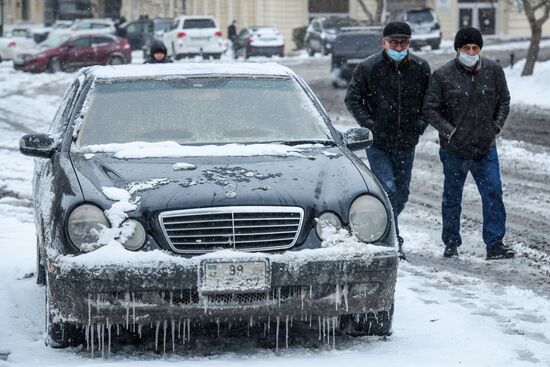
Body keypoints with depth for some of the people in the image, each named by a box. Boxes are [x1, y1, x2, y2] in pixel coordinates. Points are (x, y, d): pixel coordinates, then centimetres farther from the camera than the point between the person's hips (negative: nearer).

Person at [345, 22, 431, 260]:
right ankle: (393, 241, -10)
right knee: (388, 189, -14)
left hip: (406, 144, 4)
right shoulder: (368, 68, -9)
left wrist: (421, 123, -2)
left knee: (401, 194, 13)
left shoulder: (421, 68, 0)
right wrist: (369, 124, -11)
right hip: (378, 143, -4)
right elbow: (352, 99, 0)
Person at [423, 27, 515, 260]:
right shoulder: (443, 75, -8)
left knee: (493, 193, -6)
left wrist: (496, 127, 3)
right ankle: (451, 244, 22)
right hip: (454, 150, -2)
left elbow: (504, 101, 14)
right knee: (452, 197, 9)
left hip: (486, 148, 2)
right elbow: (430, 109, -4)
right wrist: (449, 131, -12)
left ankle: (494, 244, -1)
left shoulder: (493, 71, 1)